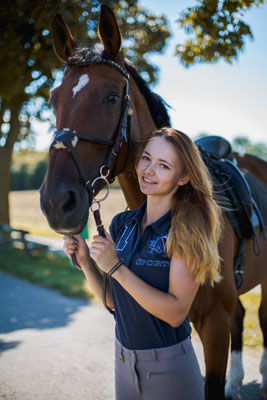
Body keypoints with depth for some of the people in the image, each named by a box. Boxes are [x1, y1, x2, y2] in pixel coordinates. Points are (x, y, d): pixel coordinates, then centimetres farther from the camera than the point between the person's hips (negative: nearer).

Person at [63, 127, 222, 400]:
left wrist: (115, 267, -25)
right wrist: (85, 262, -10)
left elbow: (176, 313, -23)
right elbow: (113, 301, 4)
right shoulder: (122, 223, -1)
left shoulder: (188, 230, -17)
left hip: (168, 367, -5)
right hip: (123, 361, 5)